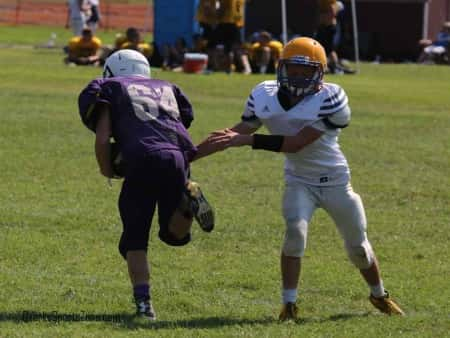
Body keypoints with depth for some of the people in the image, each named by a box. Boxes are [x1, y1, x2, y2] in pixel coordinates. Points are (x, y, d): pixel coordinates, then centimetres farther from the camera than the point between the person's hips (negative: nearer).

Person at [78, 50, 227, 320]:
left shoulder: (108, 88, 19)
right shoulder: (167, 88, 32)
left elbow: (102, 139, 7)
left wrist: (107, 171, 21)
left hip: (142, 162, -3)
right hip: (177, 160, 3)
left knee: (135, 240, 7)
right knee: (175, 233, 18)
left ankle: (144, 302, -9)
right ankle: (188, 201, -12)